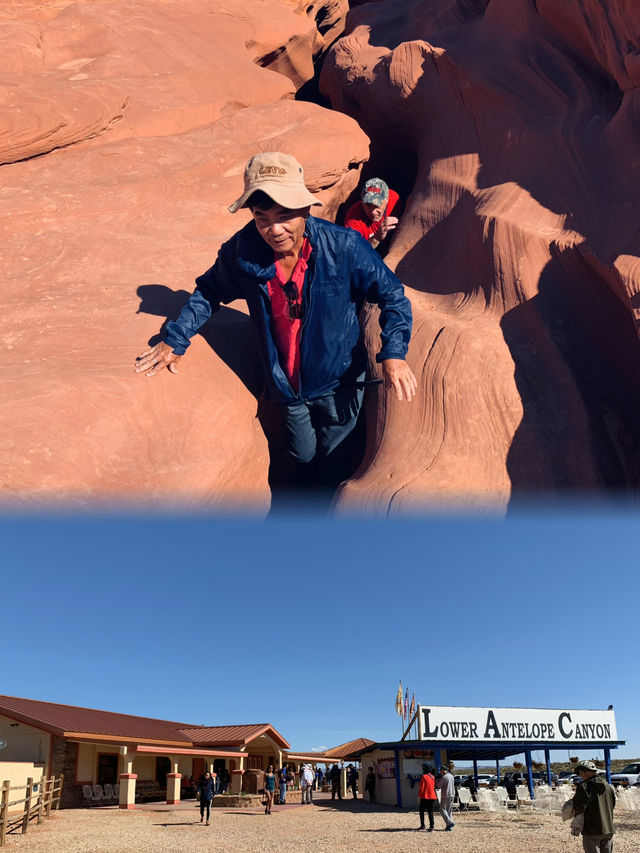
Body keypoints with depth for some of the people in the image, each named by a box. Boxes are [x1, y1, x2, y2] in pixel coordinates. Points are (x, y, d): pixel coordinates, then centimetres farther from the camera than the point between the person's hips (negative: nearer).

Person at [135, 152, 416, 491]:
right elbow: (209, 290, 5)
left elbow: (392, 295, -12)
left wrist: (393, 354, -26)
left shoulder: (344, 247, -24)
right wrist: (174, 338, -2)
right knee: (303, 459, 22)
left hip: (338, 382, -2)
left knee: (337, 462, 17)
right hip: (287, 385, 2)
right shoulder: (242, 251, -16)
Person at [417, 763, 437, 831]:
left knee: (422, 811, 11)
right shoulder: (433, 777, 6)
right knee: (430, 812, 7)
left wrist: (419, 796, -9)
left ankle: (422, 825, 13)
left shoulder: (424, 776, -13)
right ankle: (431, 827, 1)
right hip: (432, 797, 5)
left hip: (425, 797, -5)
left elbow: (421, 787, -14)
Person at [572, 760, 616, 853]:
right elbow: (612, 805, 16)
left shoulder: (584, 786, -15)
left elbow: (579, 807, -20)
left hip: (592, 831, -6)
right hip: (609, 829, 6)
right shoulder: (607, 786, 8)